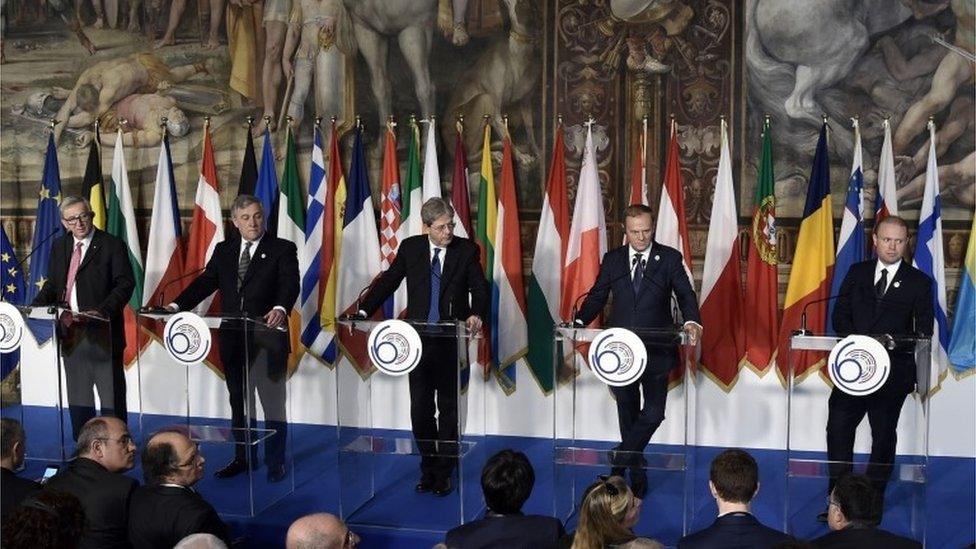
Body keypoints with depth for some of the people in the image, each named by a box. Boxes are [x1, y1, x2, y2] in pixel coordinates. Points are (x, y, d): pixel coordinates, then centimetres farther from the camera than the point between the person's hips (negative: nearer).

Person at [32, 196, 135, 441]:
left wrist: (104, 311, -25)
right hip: (71, 332, 6)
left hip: (102, 331, -6)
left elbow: (125, 283, -11)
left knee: (111, 392, -1)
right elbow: (52, 284, 19)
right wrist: (35, 305, 0)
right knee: (78, 394, 12)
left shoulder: (112, 246, -6)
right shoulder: (59, 246, 13)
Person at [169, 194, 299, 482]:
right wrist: (177, 305, -7)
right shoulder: (223, 251, 12)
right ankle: (243, 458, 26)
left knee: (273, 402, 1)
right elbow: (205, 282, 7)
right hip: (232, 337, 5)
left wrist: (280, 309, -37)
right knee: (239, 401, 15)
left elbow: (290, 284, -16)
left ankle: (276, 462, 11)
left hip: (267, 337, -5)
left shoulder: (283, 249, -3)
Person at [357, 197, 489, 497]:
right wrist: (364, 311, -4)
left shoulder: (467, 250, -2)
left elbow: (479, 287, -6)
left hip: (452, 341, -2)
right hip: (418, 339, 2)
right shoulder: (410, 248, 2)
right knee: (420, 408, 6)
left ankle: (444, 472, 17)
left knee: (448, 408, 7)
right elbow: (388, 281, 6)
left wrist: (476, 314, -26)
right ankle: (429, 468, 20)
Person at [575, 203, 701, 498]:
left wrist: (692, 321, -26)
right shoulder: (612, 259, 6)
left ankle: (620, 458, 10)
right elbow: (597, 296, 8)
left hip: (656, 349, -2)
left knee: (653, 413, -9)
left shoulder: (670, 258, -1)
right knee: (627, 415, 11)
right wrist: (579, 321, -8)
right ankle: (636, 476, 23)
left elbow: (685, 294, -6)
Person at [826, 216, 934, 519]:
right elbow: (840, 315, 7)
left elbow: (924, 330, 0)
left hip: (893, 369, -2)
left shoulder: (918, 282, 2)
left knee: (884, 435, 6)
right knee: (838, 428, -2)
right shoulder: (857, 272, 9)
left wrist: (895, 345, -17)